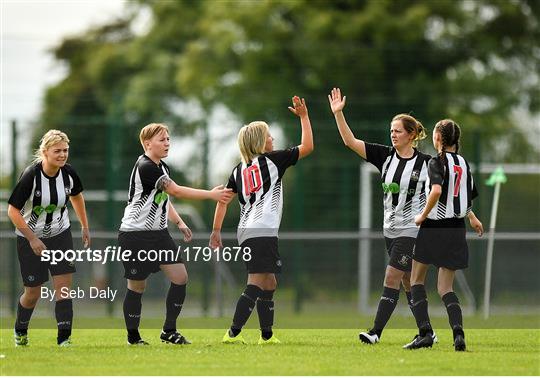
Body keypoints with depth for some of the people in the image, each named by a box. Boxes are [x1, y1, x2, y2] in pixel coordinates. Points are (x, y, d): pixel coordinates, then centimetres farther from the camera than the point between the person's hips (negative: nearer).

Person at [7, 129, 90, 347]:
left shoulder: (68, 174, -10)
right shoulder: (31, 176, -24)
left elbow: (76, 196, 13)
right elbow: (13, 210, -19)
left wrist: (85, 226, 15)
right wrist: (32, 239, -22)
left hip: (60, 235, 3)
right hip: (30, 238, -3)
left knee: (64, 285, -12)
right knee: (33, 293, 4)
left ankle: (64, 337, -13)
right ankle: (20, 331, 32)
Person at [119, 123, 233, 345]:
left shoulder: (162, 168, 11)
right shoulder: (145, 167, -19)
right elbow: (175, 191, -23)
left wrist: (179, 223, 9)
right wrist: (211, 195, -19)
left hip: (158, 233, 9)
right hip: (135, 235, -9)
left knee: (180, 277, -3)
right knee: (137, 286, -1)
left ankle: (169, 331, 7)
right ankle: (133, 336, 14)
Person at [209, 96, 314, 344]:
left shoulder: (238, 170, 16)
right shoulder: (272, 160, 0)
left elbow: (224, 199, 12)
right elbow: (307, 147, 4)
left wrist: (216, 230, 15)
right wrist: (304, 117, 14)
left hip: (246, 232, 8)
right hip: (263, 231, -8)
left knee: (269, 283, 16)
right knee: (256, 283, -13)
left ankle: (267, 335, 17)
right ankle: (234, 333, -22)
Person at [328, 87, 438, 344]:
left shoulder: (425, 163, -8)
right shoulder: (385, 155, 3)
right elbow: (350, 142, -1)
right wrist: (338, 114, -11)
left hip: (411, 229, -6)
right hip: (391, 228, 6)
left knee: (391, 279, -12)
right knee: (408, 283, 10)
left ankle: (376, 332, -13)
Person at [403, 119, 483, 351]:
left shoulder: (437, 162, -10)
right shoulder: (463, 164, 8)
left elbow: (436, 191, -27)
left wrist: (423, 215, -14)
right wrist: (472, 217, 33)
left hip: (433, 227, -5)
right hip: (457, 230, 5)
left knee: (417, 280, 11)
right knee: (445, 288, 9)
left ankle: (424, 332, -1)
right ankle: (458, 331, -15)